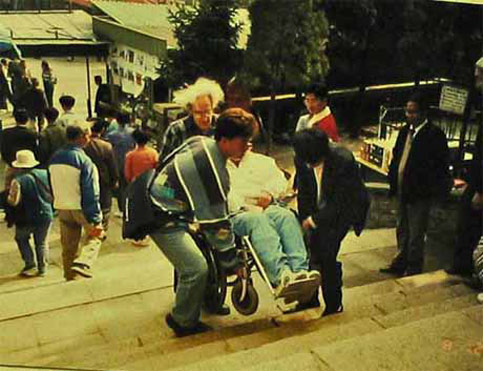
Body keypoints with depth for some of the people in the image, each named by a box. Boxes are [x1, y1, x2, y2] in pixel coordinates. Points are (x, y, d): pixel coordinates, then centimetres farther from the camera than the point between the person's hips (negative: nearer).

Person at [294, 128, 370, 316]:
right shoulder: (303, 160, -14)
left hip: (343, 209, -5)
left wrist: (315, 220, -19)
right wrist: (305, 217, -5)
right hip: (319, 210, 5)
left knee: (326, 254, -12)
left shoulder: (343, 160, -29)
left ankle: (334, 304, 7)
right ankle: (309, 299, 21)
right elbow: (304, 191, 2)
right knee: (312, 252, 0)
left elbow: (340, 201, -24)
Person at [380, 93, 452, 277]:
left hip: (419, 194, -8)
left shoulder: (434, 134, -15)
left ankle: (414, 269, 20)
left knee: (416, 234, 5)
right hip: (402, 191, 8)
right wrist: (393, 180, 8)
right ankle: (400, 263, 36)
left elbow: (441, 166, -15)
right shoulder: (405, 131, 8)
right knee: (402, 231, 21)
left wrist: (433, 190, -17)